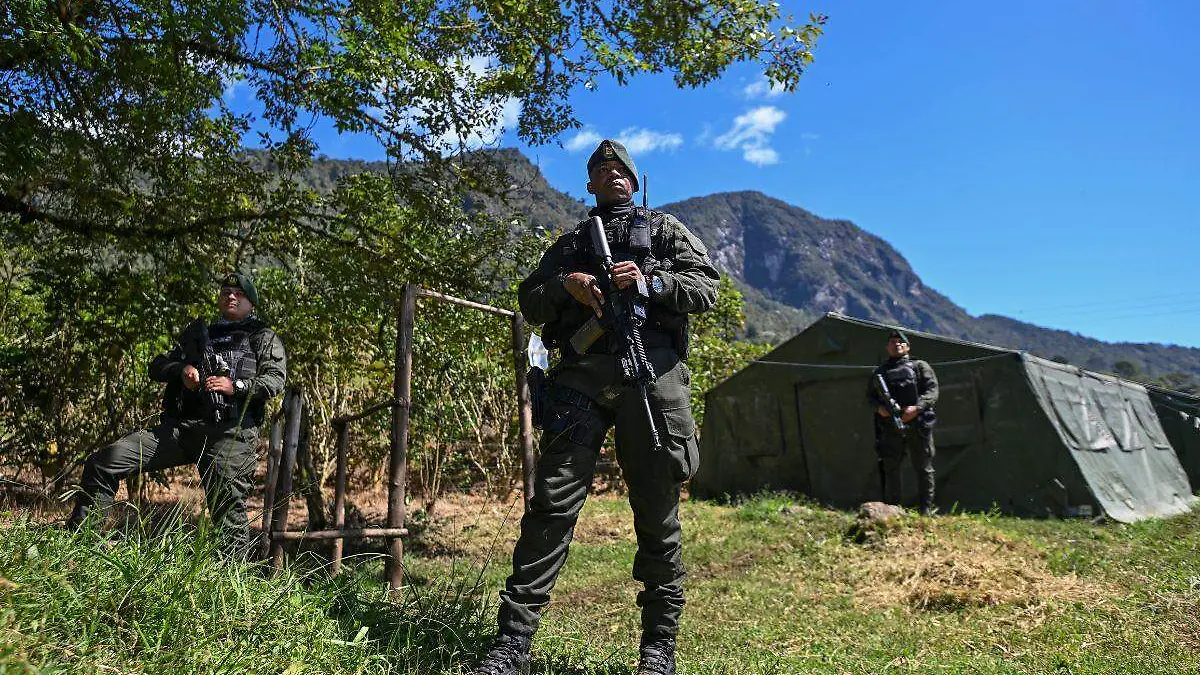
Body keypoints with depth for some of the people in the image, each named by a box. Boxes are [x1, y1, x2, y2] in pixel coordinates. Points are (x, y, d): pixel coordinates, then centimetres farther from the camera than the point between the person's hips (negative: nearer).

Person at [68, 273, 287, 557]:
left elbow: (276, 380, 1)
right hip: (179, 426, 5)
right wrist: (181, 369, 3)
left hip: (228, 431, -5)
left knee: (228, 507, -9)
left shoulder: (264, 338, 16)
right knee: (103, 462, -5)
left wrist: (235, 386, -14)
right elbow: (156, 367, 25)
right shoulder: (197, 332, 30)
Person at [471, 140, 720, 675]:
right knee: (552, 501, -8)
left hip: (652, 374, -1)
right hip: (580, 376, 2)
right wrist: (567, 283, 0)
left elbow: (706, 288, 8)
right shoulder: (569, 243, 27)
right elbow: (530, 303, 20)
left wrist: (648, 281, -8)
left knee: (657, 513, 2)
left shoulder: (666, 230, 20)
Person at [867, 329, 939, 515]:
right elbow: (870, 395, 18)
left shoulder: (920, 366, 11)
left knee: (924, 468, 3)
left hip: (918, 425, -2)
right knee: (890, 467, 0)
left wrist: (917, 407, -17)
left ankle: (926, 511, 12)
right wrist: (879, 407, -4)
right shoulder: (879, 372, 19)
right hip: (891, 427, 2)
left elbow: (932, 390, 0)